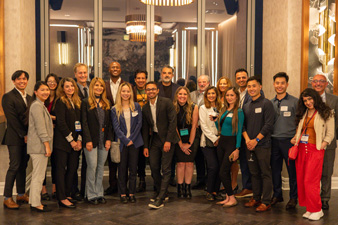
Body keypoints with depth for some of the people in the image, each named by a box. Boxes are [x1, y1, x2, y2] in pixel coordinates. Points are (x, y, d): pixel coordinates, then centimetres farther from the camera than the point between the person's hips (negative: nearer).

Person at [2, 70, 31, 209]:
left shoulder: (29, 98, 16)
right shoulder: (8, 97, -5)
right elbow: (12, 119, -11)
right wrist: (23, 135, -12)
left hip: (27, 137, 6)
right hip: (15, 138, -6)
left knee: (23, 166, 10)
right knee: (14, 166, -6)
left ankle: (21, 194, 19)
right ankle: (7, 198, 2)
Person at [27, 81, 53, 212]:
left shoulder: (41, 105, 19)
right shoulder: (36, 106, -13)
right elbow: (40, 128, -19)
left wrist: (47, 145, 18)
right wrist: (47, 145, -19)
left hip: (39, 146, 10)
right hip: (39, 146, -10)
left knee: (37, 174, 14)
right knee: (38, 175, -5)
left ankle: (34, 201, 22)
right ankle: (36, 203, 1)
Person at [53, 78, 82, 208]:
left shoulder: (77, 102, 14)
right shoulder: (60, 102, -5)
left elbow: (80, 122, 12)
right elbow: (61, 123, -12)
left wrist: (79, 140, 0)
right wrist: (71, 140, -12)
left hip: (76, 142, 6)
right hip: (62, 142, -6)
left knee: (73, 168, 8)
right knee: (61, 169, -2)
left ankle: (67, 194, 19)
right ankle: (62, 199, 1)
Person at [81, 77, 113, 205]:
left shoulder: (107, 104, 13)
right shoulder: (86, 103, 0)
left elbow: (109, 123, 11)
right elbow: (84, 123, -5)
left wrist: (109, 139, 1)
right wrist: (88, 140, -12)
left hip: (104, 141, 4)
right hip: (92, 140, -4)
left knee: (101, 167, 9)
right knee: (92, 166, -4)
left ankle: (99, 193, 17)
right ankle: (91, 194, 6)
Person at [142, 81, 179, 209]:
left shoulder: (166, 103, -8)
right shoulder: (145, 108, 8)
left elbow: (173, 121, -12)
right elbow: (145, 128, 13)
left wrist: (168, 141, -16)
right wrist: (146, 146, 9)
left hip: (167, 139, -5)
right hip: (154, 139, 6)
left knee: (166, 169, -6)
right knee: (154, 167, 7)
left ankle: (160, 199, -4)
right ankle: (161, 192, 27)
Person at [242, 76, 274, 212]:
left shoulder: (266, 104, -4)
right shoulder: (246, 106, 14)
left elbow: (268, 125, -11)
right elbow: (243, 124, 14)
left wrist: (256, 140, -13)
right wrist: (247, 139, -4)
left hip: (263, 145, -6)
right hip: (249, 145, 6)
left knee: (265, 173, -2)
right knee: (254, 173, 12)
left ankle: (266, 202, 4)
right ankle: (256, 198, 22)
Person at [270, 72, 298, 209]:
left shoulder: (294, 102, -1)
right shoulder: (270, 103, 11)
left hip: (289, 141, -4)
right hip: (273, 141, 4)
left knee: (292, 170, 2)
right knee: (275, 169, 10)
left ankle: (293, 198, 14)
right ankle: (277, 195, 24)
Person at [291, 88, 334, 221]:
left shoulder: (326, 113, 0)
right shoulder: (303, 114, 17)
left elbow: (330, 134, -2)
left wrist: (322, 145, -12)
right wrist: (295, 139, 7)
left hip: (315, 150, -6)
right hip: (301, 149, 6)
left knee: (310, 181, -9)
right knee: (301, 180, 5)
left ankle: (317, 210, 4)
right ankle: (309, 208, 16)